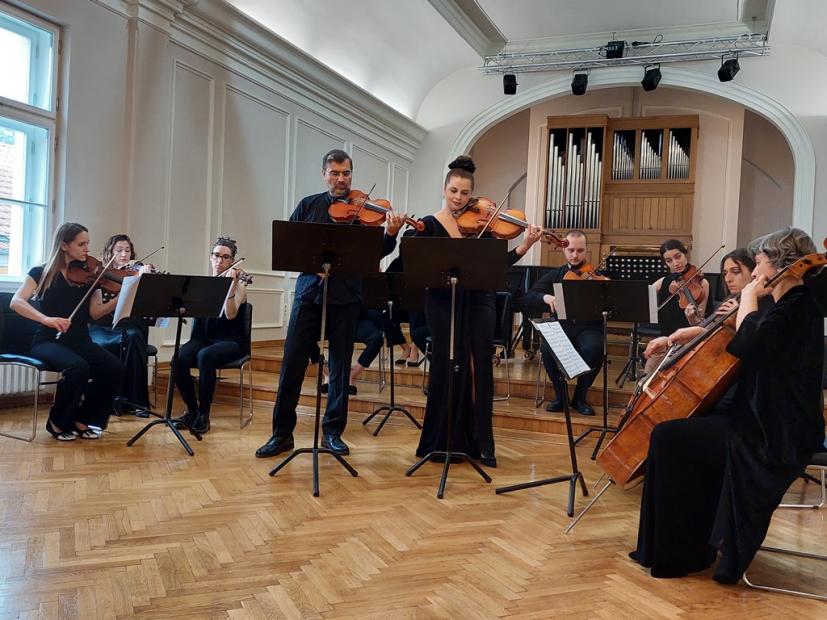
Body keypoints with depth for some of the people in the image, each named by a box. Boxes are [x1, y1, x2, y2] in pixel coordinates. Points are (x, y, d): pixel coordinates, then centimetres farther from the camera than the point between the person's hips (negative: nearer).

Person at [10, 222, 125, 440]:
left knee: (114, 368, -24)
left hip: (80, 340, 4)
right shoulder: (42, 273, 0)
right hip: (48, 340, -4)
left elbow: (95, 312, -3)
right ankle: (58, 422, -9)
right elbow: (16, 302, -14)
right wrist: (46, 319, -31)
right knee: (78, 367, -35)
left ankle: (84, 419, -2)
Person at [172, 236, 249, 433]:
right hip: (202, 337, 4)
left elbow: (230, 315, -17)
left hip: (230, 341, -4)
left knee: (205, 357, -36)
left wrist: (232, 286, -27)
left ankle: (203, 414, -21)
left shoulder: (238, 284, 0)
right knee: (179, 359, -27)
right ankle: (191, 410, -7)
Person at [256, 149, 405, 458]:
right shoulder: (308, 205, 11)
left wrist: (390, 235, -25)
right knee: (292, 363, 0)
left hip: (345, 297, -1)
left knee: (340, 367, 5)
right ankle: (282, 433, 11)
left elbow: (377, 251, -4)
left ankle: (332, 432, 18)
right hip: (308, 292, 1)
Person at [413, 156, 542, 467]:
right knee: (447, 368, 3)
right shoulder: (429, 224, 4)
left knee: (480, 368, 0)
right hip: (443, 304, -1)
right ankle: (444, 440, 18)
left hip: (478, 302, 2)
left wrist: (524, 246, -11)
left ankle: (481, 443, 9)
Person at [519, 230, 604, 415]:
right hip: (561, 328, 2)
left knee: (594, 348, -35)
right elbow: (527, 299, 4)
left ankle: (580, 397, -10)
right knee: (547, 348, -32)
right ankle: (560, 395, -7)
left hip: (588, 329, -1)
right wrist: (545, 297, -17)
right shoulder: (555, 276, 13)